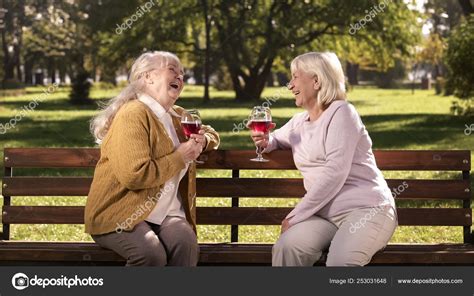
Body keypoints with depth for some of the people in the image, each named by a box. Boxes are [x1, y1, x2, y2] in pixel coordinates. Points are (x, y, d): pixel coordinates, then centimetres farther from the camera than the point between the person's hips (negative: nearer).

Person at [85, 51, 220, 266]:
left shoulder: (176, 116, 17)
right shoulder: (133, 114, -12)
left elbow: (210, 134, 36)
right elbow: (135, 175, -23)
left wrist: (203, 141, 9)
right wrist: (180, 157, -12)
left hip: (164, 213, 6)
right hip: (117, 215, -6)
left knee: (186, 243, -28)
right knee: (151, 253, -35)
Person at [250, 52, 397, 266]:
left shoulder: (341, 113, -4)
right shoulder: (299, 122, 17)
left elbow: (334, 173, -15)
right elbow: (276, 139, 39)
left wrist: (296, 214, -14)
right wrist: (266, 141, 12)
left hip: (367, 209, -6)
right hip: (325, 214, 6)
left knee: (339, 263, -36)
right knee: (286, 248, -26)